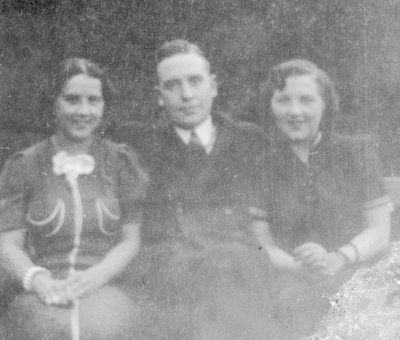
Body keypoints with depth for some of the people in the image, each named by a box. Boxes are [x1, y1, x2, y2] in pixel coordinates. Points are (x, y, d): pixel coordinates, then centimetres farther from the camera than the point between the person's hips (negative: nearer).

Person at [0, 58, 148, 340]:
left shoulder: (121, 163, 9)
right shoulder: (25, 166, 8)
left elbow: (131, 240, 6)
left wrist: (94, 276, -11)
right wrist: (38, 280, -14)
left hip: (105, 293, 0)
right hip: (41, 299, 0)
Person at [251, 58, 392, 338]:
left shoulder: (357, 152, 5)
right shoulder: (263, 166, 6)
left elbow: (380, 231, 3)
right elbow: (261, 243, 2)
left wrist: (337, 259, -15)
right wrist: (300, 268, -17)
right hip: (295, 290, 1)